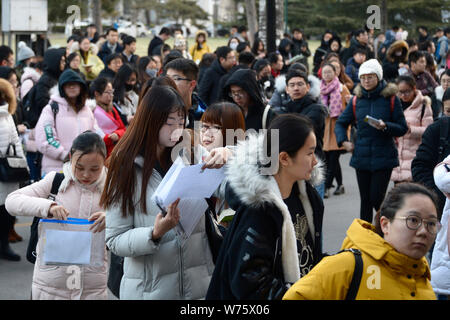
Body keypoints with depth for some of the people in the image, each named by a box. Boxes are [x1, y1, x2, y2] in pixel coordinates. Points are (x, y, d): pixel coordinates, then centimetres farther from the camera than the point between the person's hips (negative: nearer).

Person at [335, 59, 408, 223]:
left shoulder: (391, 99, -3)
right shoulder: (356, 100, 7)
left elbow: (403, 128, -2)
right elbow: (340, 123, 17)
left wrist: (385, 126, -20)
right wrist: (344, 141, 1)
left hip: (383, 157, -3)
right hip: (361, 157, 3)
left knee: (376, 198, -6)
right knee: (365, 200, 8)